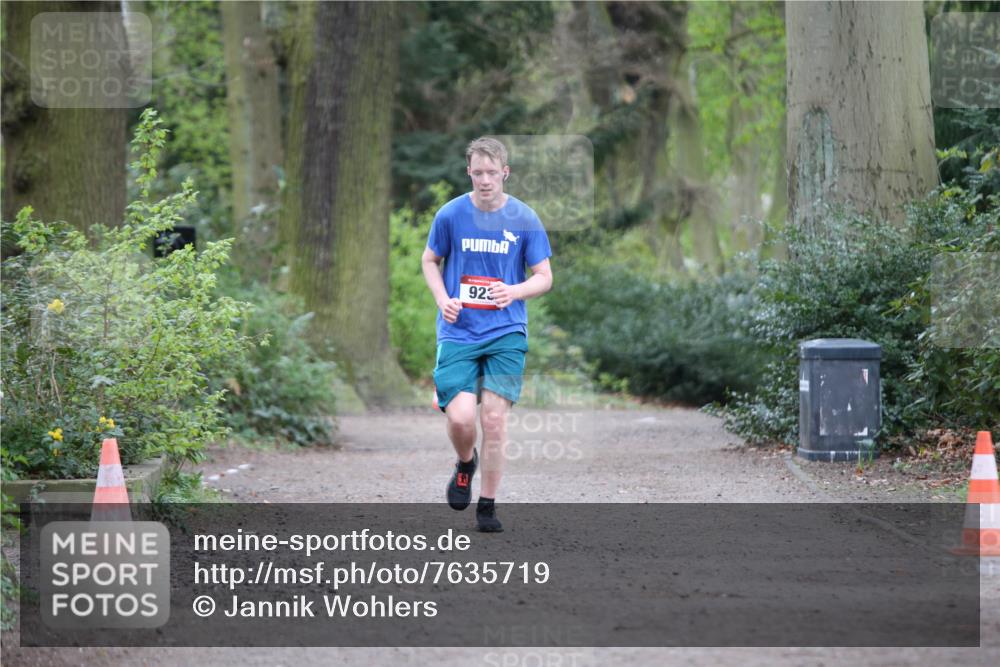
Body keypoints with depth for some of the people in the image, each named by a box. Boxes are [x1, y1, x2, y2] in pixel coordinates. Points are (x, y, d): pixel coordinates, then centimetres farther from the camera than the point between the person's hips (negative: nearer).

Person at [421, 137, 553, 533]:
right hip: (458, 333, 0)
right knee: (460, 417, -14)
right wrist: (443, 299, -4)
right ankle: (465, 464, 21)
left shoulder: (524, 219, -1)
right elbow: (430, 261, 14)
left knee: (494, 419, -6)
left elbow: (544, 277, 4)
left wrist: (514, 291, -17)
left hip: (507, 333, 0)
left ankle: (488, 506, 9)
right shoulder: (451, 214, -1)